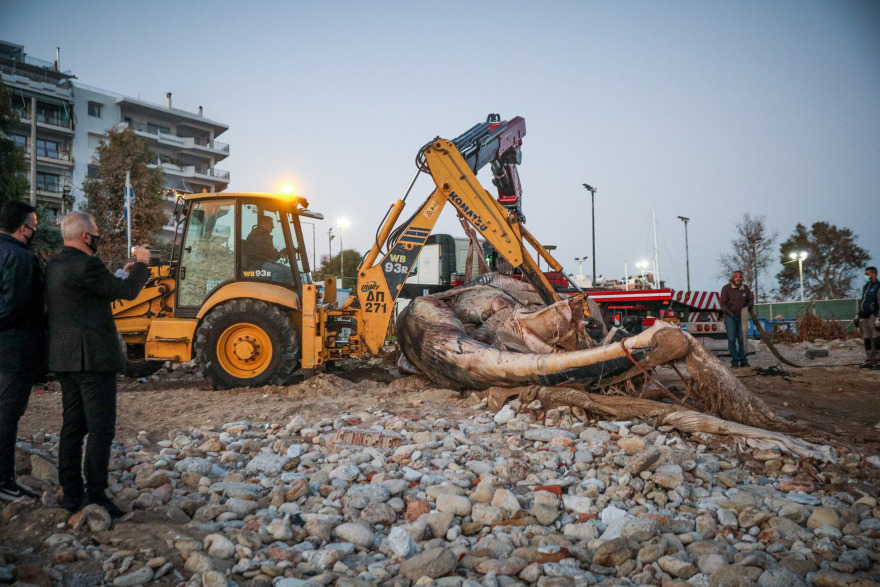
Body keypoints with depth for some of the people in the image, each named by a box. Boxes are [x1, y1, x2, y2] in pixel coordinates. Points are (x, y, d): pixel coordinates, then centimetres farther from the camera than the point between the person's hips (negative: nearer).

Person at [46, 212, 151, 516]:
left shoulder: (54, 265, 13)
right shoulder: (85, 265, -18)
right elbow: (127, 291, -10)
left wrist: (127, 272, 18)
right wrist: (141, 263, 4)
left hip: (64, 359, 10)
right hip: (92, 357, -10)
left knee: (72, 427, 14)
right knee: (101, 429, -4)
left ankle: (71, 494, 21)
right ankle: (96, 497, -1)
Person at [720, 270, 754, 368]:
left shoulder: (745, 288, 4)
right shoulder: (726, 288, -6)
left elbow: (750, 300, 15)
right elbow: (723, 304, -6)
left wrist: (749, 305, -8)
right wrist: (730, 313, -20)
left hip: (741, 317, 3)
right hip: (730, 317, -2)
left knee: (742, 339, 0)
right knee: (731, 339, -5)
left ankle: (743, 361, 5)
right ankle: (734, 361, 0)